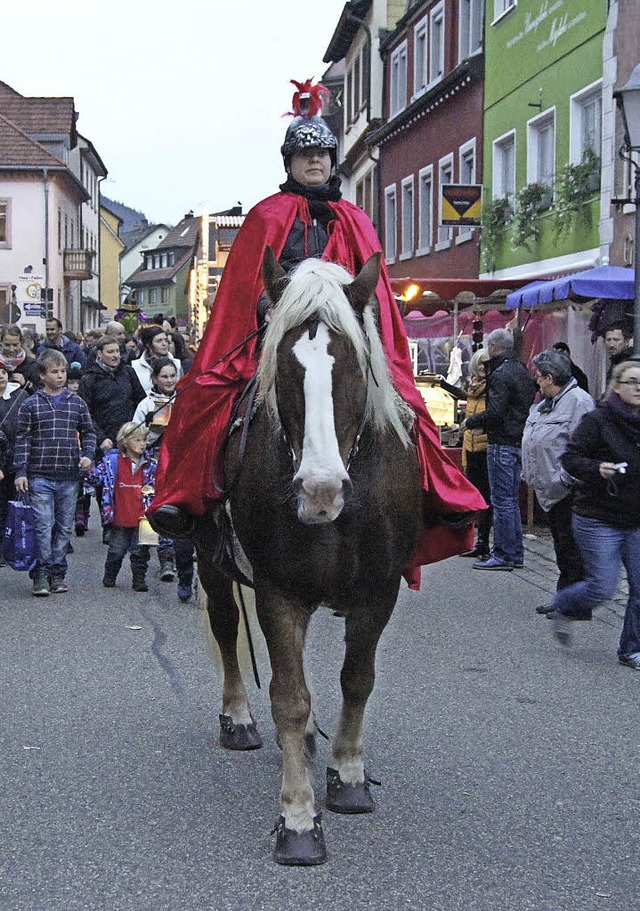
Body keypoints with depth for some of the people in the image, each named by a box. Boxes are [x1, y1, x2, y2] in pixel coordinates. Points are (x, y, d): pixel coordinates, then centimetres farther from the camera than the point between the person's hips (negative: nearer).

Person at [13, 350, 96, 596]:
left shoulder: (77, 403, 9)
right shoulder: (30, 405, 3)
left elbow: (88, 432, 16)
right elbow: (22, 439, 1)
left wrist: (87, 455, -2)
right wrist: (20, 472, -5)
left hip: (69, 477, 3)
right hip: (40, 476, -3)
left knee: (64, 527, 6)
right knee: (43, 525, -8)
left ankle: (57, 574, 14)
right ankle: (42, 574, -2)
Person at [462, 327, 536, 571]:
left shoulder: (501, 374, -14)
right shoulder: (522, 371, 16)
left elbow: (495, 412, -22)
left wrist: (470, 422, -5)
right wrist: (484, 425, 19)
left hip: (503, 444, -9)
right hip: (520, 442, 9)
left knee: (502, 501, -5)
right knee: (512, 500, 15)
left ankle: (503, 555, -3)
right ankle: (515, 554, 19)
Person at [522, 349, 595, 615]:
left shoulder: (578, 400, -14)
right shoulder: (544, 405, 17)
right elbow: (532, 444, 27)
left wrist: (564, 478, -22)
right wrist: (530, 474, 22)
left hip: (568, 493, -10)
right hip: (548, 491, 10)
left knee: (571, 548, -6)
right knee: (562, 548, 16)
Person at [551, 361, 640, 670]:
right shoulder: (597, 420, -10)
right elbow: (570, 457, -10)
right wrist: (597, 469, -26)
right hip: (598, 520, -5)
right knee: (603, 588, -6)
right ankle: (563, 607, 26)